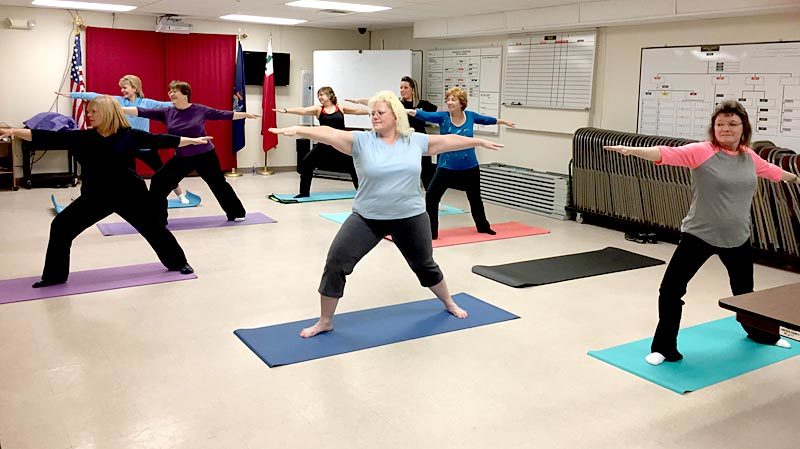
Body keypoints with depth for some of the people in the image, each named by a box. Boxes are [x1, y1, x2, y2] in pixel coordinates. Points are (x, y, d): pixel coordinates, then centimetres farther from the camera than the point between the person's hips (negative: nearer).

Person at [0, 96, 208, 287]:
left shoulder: (129, 135, -9)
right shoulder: (84, 137, -4)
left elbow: (159, 140, -2)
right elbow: (50, 138, -6)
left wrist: (193, 140, 1)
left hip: (129, 194, -3)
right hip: (95, 196, 3)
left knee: (153, 228, 7)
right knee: (61, 226, -1)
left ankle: (178, 262, 28)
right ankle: (55, 275, 13)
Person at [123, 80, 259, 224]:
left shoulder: (200, 110, -8)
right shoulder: (167, 113, -3)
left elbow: (223, 114, -3)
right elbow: (142, 112, -8)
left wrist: (245, 115, -2)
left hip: (205, 156, -3)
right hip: (181, 158, 3)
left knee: (219, 185, 6)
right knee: (158, 182, -4)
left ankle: (236, 213, 25)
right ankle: (157, 218, 8)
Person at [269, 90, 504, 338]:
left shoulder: (415, 140, -1)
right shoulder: (361, 141, -9)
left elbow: (448, 141, 11)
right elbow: (331, 134, -23)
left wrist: (480, 142, 20)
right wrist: (298, 130, -38)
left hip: (411, 218, 2)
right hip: (367, 218, -1)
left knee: (424, 265, 20)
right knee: (335, 262, -10)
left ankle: (449, 303, 48)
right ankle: (325, 321, 7)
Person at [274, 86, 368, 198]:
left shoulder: (341, 108, 1)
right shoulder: (318, 109, 0)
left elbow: (358, 111, -1)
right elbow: (303, 110, -13)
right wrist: (286, 110, -27)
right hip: (324, 144, 1)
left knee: (354, 165, 6)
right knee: (306, 163, -7)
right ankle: (304, 192, 7)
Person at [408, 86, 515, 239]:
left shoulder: (470, 116, -5)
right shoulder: (443, 116, -12)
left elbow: (485, 119, 15)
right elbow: (426, 115, -29)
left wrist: (503, 121, 32)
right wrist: (410, 111, -49)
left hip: (470, 168, 2)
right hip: (446, 168, -2)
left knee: (475, 198, 20)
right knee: (431, 196, -12)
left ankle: (483, 226, 43)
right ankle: (430, 231, 0)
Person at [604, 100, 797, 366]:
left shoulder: (749, 157, 4)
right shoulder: (700, 152, -13)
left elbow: (772, 171, 25)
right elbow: (667, 154, -29)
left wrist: (794, 178, 43)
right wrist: (632, 150, -45)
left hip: (737, 239, 5)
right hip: (698, 235, -4)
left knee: (744, 290, 25)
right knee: (671, 289, -9)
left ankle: (761, 333, 53)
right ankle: (664, 347, 7)